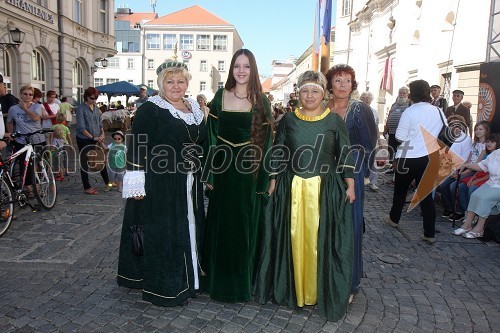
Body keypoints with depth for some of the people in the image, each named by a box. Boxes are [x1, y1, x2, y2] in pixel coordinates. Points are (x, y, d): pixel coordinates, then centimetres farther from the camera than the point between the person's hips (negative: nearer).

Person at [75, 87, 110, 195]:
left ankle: (107, 183, 25)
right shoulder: (81, 109, -12)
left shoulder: (96, 108, 8)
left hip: (95, 139, 6)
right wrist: (92, 137, -19)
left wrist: (102, 134, -1)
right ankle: (87, 188, 13)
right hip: (84, 140, -6)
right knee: (85, 163, 4)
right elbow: (81, 127, -17)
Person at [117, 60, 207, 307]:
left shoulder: (194, 108, 11)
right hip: (159, 186, -7)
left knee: (188, 231, 16)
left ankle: (187, 280, 34)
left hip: (189, 185, 7)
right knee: (162, 234, 3)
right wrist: (135, 183, -18)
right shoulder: (149, 110, -9)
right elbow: (136, 147, -13)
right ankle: (165, 288, 19)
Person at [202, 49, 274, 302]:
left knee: (246, 226, 8)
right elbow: (211, 136, 4)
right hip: (224, 170, 2)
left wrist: (265, 180, -7)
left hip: (249, 172, -1)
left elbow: (266, 141, -2)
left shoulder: (261, 101, 0)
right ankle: (219, 280, 28)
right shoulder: (220, 97, 4)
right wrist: (210, 174, -1)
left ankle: (244, 280, 25)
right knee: (221, 225, 10)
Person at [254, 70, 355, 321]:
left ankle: (320, 292, 22)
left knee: (322, 240, 4)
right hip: (292, 188, 1)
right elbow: (278, 155, 7)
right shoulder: (288, 120, 6)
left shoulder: (335, 120, 3)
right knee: (292, 238, 6)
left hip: (325, 189, -1)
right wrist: (272, 183, 3)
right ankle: (293, 289, 25)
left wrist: (350, 186, -1)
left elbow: (345, 156, 3)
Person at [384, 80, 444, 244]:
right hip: (430, 158, 4)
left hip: (409, 158, -4)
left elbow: (400, 136, -13)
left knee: (400, 189, 17)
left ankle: (394, 219, 36)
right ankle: (429, 233, 10)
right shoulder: (438, 111, 0)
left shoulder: (409, 112, -15)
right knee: (426, 193, 8)